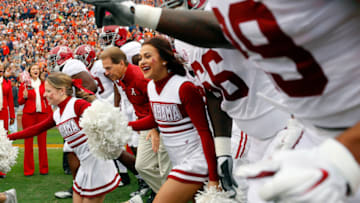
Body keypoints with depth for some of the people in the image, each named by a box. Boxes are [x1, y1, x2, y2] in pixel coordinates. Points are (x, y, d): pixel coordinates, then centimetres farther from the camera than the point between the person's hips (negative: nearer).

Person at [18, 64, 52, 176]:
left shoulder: (44, 84, 11)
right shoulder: (24, 84, 5)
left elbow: (48, 100, 13)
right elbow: (20, 101, 6)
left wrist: (50, 114, 6)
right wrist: (25, 97, -15)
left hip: (42, 114, 1)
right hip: (28, 115, -1)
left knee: (42, 142, 3)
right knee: (28, 142, 0)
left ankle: (44, 168, 11)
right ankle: (28, 170, 7)